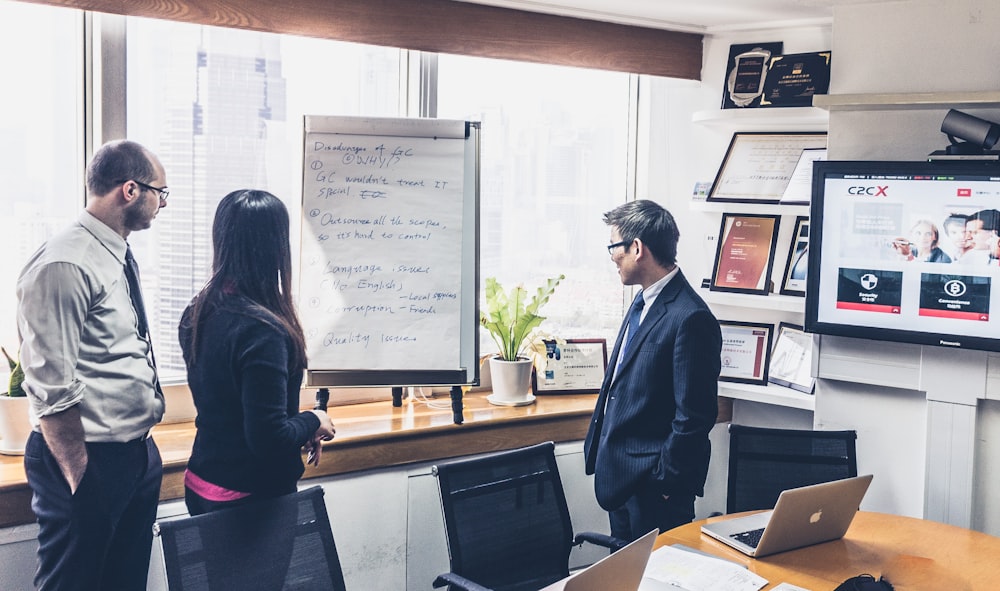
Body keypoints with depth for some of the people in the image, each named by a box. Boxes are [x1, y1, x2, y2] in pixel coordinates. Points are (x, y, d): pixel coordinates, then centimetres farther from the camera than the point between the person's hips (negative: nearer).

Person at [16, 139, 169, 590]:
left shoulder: (118, 259, 11)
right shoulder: (64, 266, -19)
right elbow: (52, 391, -21)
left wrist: (142, 448, 17)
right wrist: (81, 481, -19)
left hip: (137, 454, 9)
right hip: (89, 463, -9)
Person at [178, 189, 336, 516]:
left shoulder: (197, 314, 1)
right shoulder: (261, 329, -25)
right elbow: (268, 437, -26)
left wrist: (301, 430, 10)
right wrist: (313, 422, -8)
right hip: (252, 494, -8)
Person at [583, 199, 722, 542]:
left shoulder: (690, 319, -22)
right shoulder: (645, 301, 9)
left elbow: (695, 415, -21)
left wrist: (665, 481, -16)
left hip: (653, 484, -9)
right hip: (619, 475, 10)